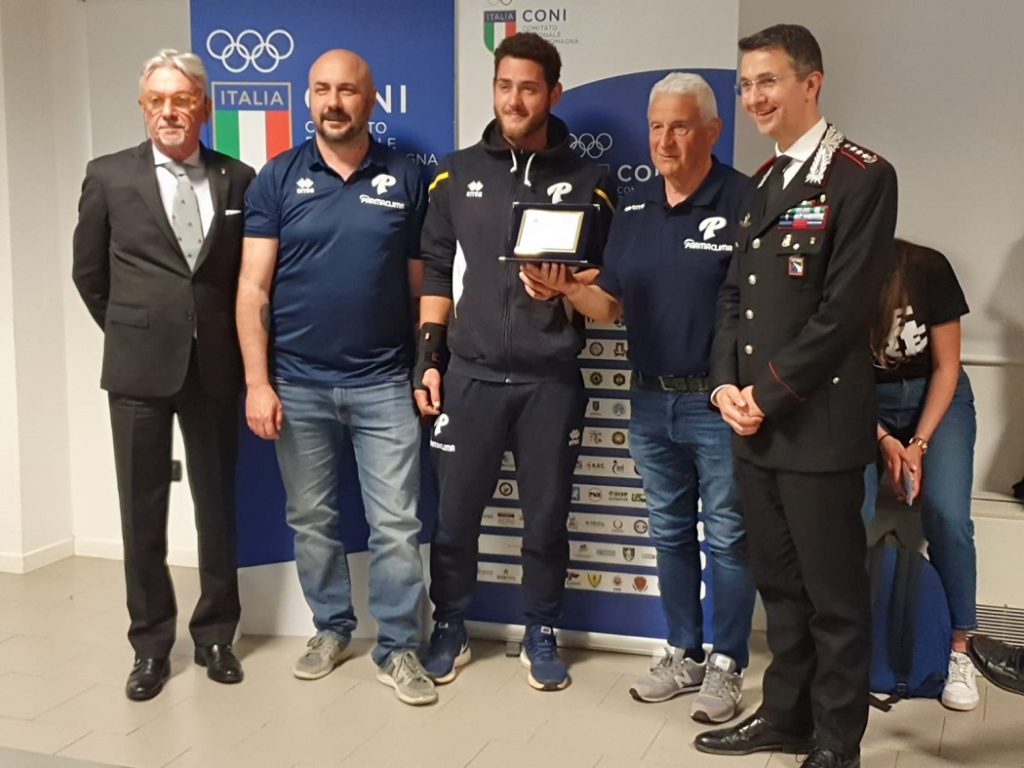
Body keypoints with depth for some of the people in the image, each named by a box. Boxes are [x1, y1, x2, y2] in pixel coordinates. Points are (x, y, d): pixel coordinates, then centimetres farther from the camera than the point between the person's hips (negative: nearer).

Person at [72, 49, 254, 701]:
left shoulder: (238, 180, 3)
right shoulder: (109, 176, 1)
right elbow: (89, 273, 9)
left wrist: (232, 342, 6)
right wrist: (130, 331, 11)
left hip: (215, 367, 1)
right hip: (139, 366, -1)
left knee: (217, 505, 9)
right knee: (143, 511, 5)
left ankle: (216, 634, 24)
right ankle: (151, 645, 19)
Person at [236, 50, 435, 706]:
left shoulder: (406, 179, 2)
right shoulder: (277, 179, 1)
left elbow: (422, 282, 6)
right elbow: (253, 287, -2)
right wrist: (257, 381, -9)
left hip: (384, 383, 0)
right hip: (297, 383, 1)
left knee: (397, 524, 0)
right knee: (311, 519, 12)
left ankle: (398, 648, 14)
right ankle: (332, 628, 30)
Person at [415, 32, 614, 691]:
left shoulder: (585, 182, 4)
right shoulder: (458, 173, 6)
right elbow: (437, 274, 7)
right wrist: (428, 359, 1)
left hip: (552, 381, 0)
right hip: (472, 375, 1)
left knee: (547, 519, 8)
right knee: (455, 516, 7)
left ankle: (542, 637, 26)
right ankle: (450, 629, 27)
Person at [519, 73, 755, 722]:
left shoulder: (743, 201, -10)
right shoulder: (635, 209, 9)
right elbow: (610, 305, 11)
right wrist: (566, 286, -8)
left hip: (718, 401, -6)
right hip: (651, 401, 6)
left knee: (727, 537, 5)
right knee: (670, 533, 16)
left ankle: (727, 664, 19)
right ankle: (684, 653, 31)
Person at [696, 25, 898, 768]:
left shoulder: (863, 177, -9)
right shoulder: (762, 182, 16)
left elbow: (844, 308, -16)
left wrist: (769, 396, -13)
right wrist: (726, 384, 0)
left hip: (818, 424, -7)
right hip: (754, 422, 7)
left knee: (834, 595, 5)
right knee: (779, 584, 17)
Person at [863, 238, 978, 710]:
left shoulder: (927, 270, -22)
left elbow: (946, 365, -11)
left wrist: (919, 443, -16)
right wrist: (884, 441, -17)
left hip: (935, 397, 0)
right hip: (863, 404, 1)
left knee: (947, 517, -16)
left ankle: (958, 649, -1)